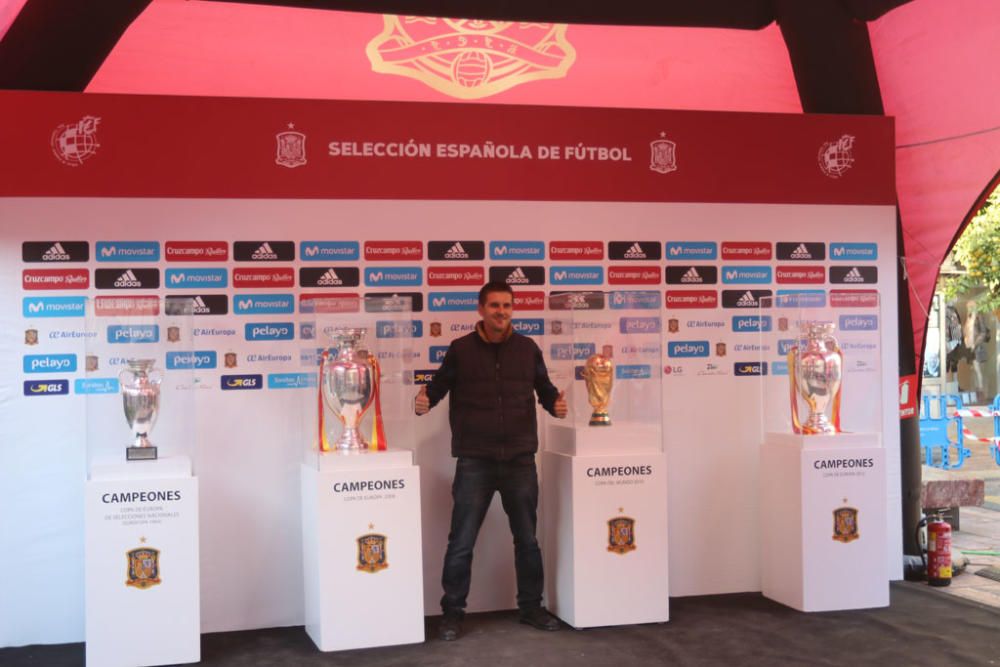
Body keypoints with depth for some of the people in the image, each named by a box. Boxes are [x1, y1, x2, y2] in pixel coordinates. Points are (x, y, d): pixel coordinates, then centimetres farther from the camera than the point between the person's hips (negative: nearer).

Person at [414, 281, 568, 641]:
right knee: (461, 541, 2)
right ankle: (452, 612, 15)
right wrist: (424, 400, -19)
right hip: (474, 461, -2)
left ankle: (531, 607, 28)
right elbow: (439, 385, 2)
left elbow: (544, 388, 12)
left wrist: (555, 404, -9)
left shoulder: (528, 348, 6)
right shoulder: (460, 349, 0)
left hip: (520, 459, 2)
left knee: (527, 538, 13)